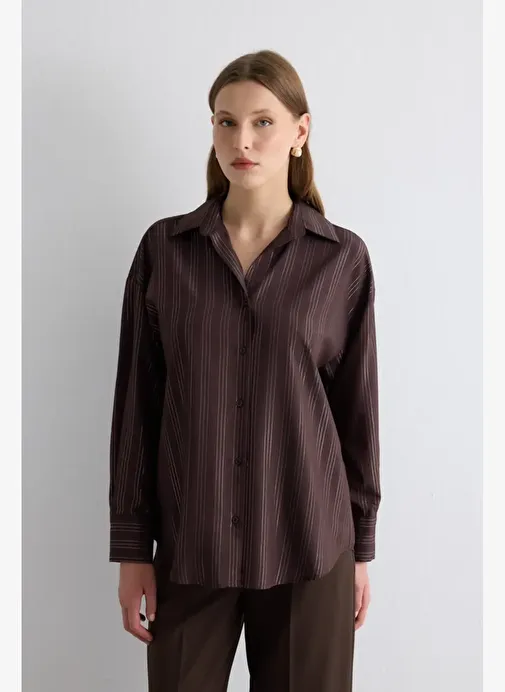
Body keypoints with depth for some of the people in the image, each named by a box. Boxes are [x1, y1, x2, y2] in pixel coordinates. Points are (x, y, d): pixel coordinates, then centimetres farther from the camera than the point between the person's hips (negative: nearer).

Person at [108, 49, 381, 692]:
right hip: (190, 544, 1)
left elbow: (357, 407, 3)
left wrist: (361, 547, 6)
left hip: (307, 545, 0)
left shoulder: (343, 258, -2)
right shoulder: (165, 247, -1)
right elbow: (136, 401, 1)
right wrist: (131, 547, 0)